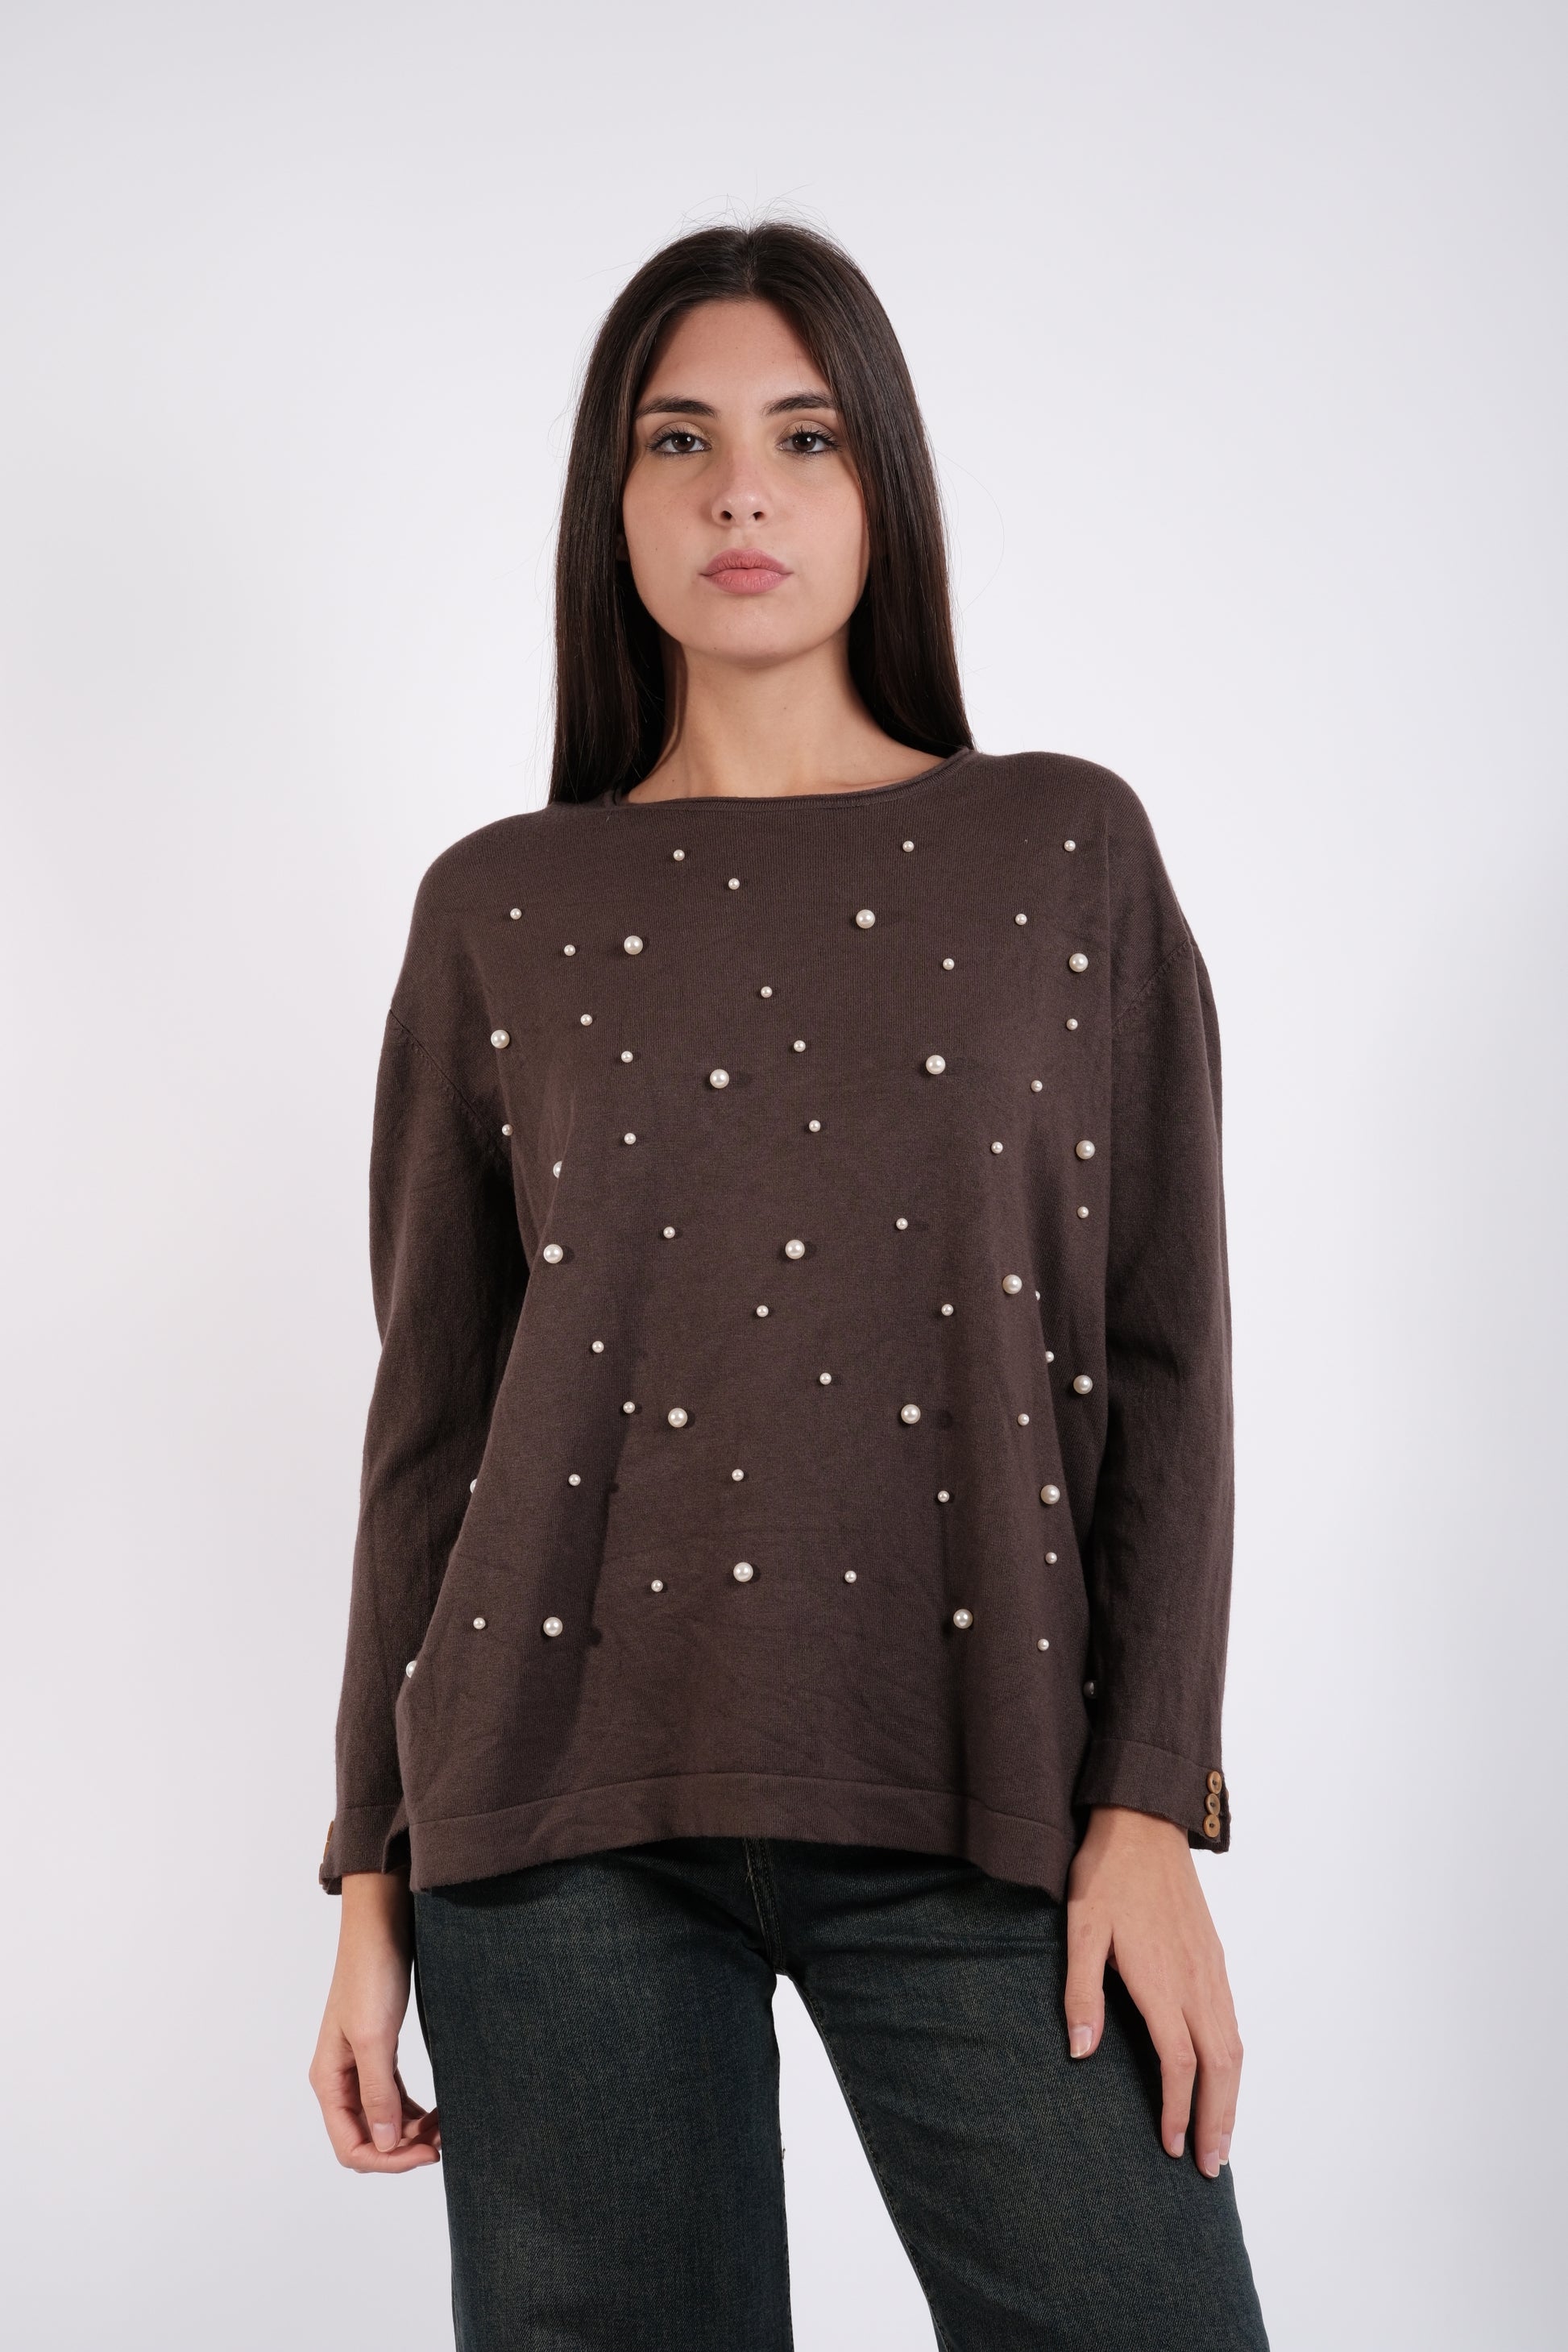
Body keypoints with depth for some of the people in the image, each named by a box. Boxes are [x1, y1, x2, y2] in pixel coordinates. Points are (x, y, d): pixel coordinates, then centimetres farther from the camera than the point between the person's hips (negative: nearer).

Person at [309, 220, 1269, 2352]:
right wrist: (376, 1873, 7)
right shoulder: (501, 910, 8)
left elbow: (1161, 1352, 4)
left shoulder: (1069, 850, 7)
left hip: (974, 1810, 0)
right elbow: (434, 1411, 9)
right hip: (570, 1799, 1)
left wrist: (1151, 1805, -5)